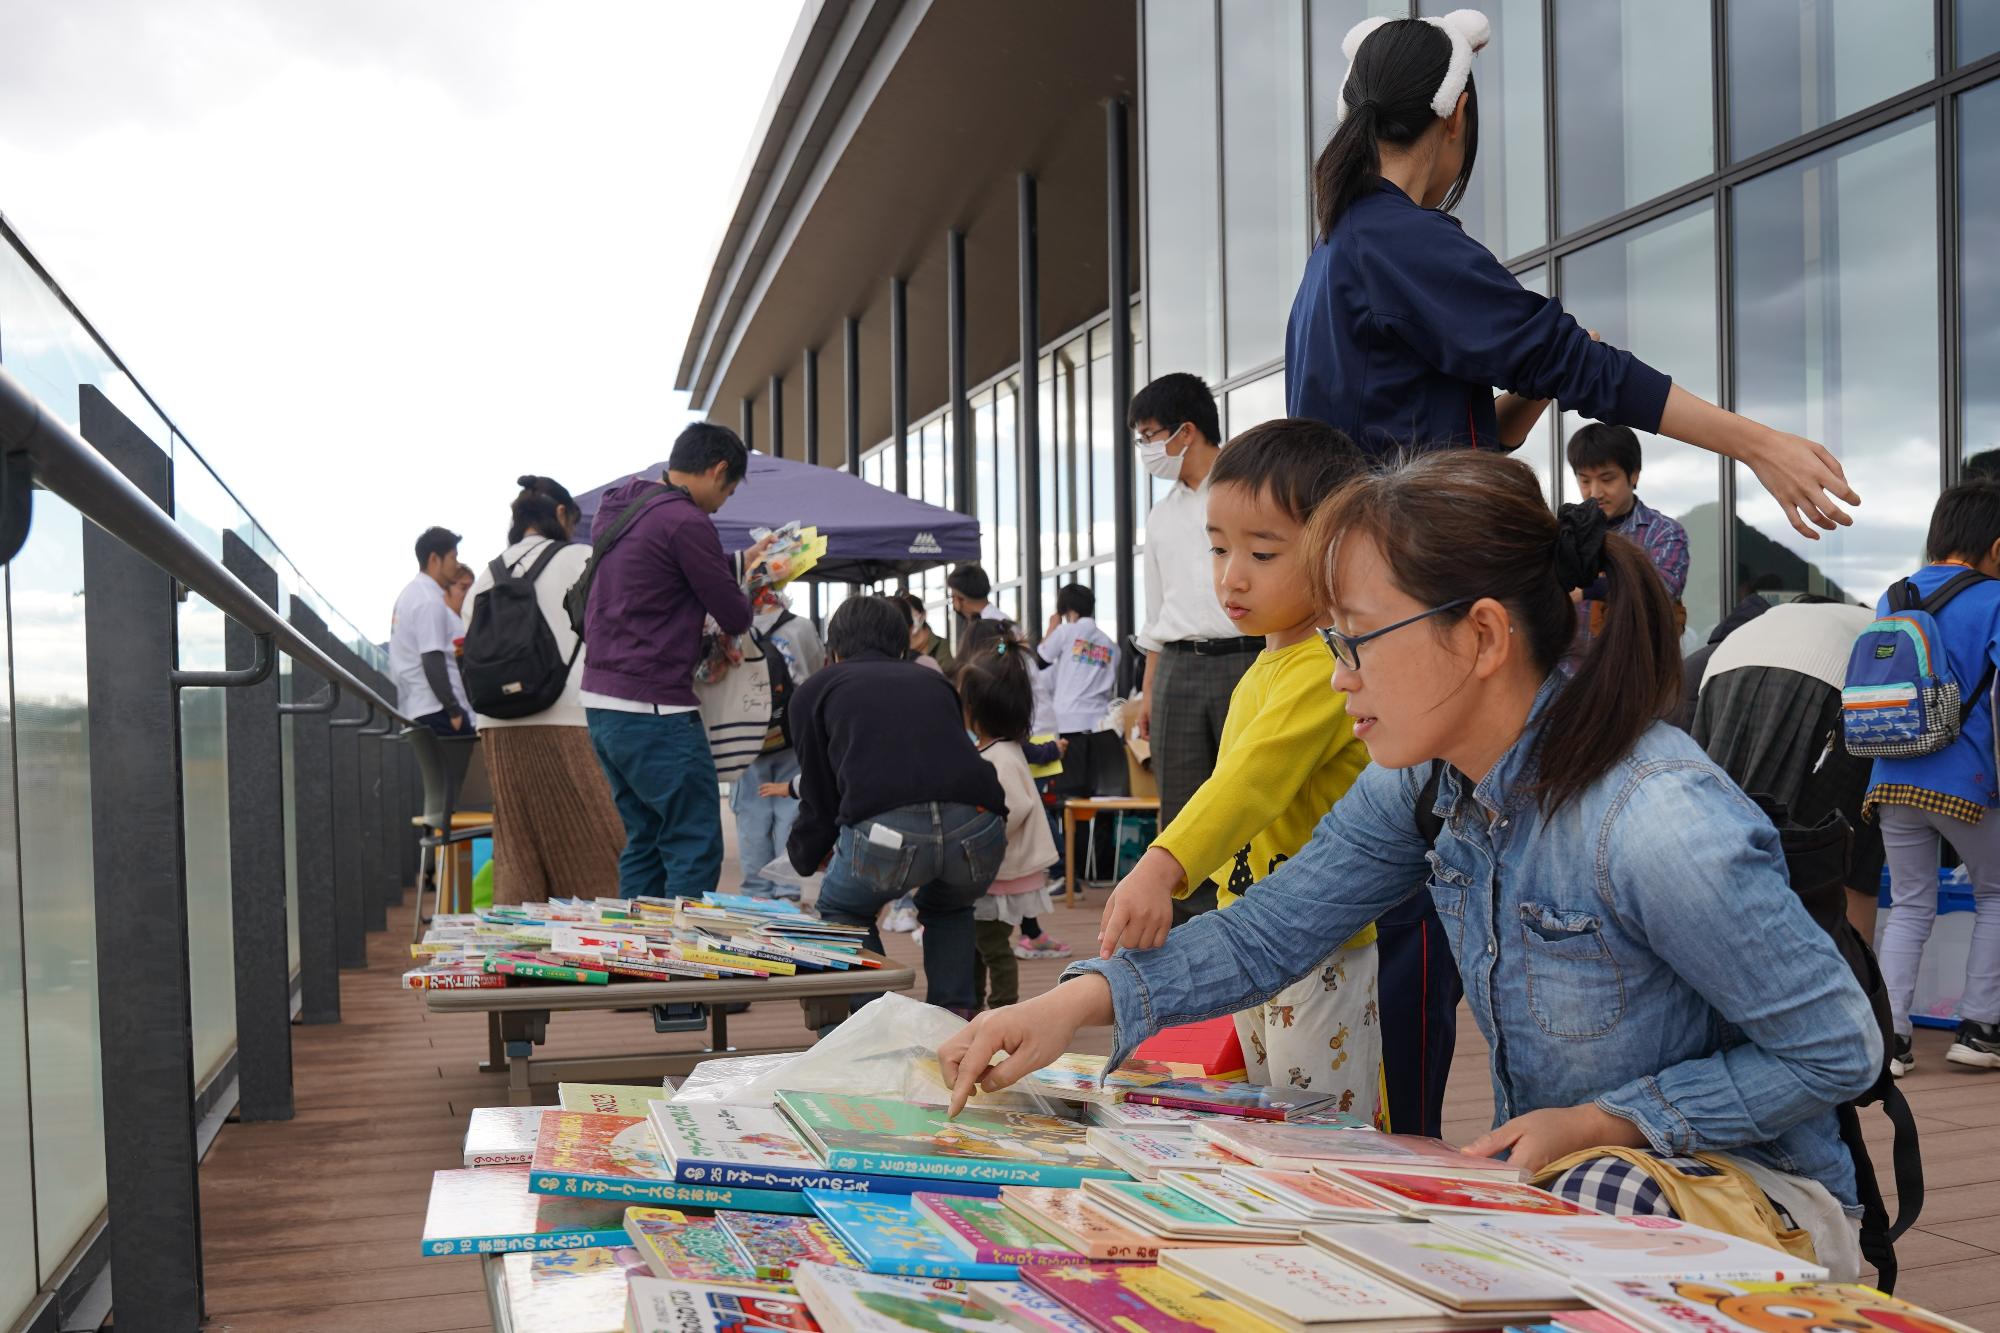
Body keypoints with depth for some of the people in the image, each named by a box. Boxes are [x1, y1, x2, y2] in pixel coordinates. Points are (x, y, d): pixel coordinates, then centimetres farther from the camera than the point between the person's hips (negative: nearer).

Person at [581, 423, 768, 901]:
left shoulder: (616, 508, 13)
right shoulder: (686, 522, -14)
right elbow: (735, 617, -9)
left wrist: (736, 564, 29)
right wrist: (744, 581, 13)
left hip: (599, 699, 10)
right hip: (654, 709, -9)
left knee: (645, 840, 16)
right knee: (696, 849, -3)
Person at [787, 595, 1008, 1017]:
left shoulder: (816, 689, 24)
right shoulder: (934, 681, 32)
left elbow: (820, 795, 26)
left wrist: (803, 856, 48)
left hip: (886, 832, -3)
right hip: (978, 830, 3)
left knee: (841, 911, 29)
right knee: (948, 909, 36)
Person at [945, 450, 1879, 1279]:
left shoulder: (1659, 827, -30)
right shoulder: (1425, 779, -7)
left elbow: (1839, 1052, -18)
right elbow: (1272, 930, -3)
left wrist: (1607, 1122, -20)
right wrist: (1078, 1001, -16)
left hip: (1746, 1187, -5)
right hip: (1548, 1171, 5)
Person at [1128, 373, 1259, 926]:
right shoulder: (1161, 516, 20)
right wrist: (1149, 690, 14)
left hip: (1245, 658, -5)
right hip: (1178, 669, 5)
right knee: (1180, 811, 4)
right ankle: (1192, 919, 11)